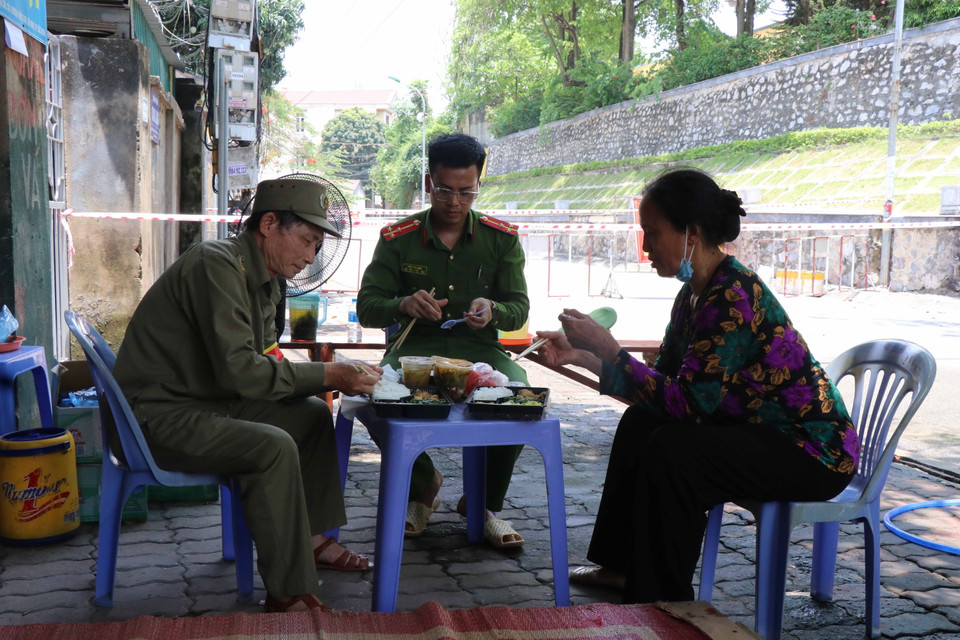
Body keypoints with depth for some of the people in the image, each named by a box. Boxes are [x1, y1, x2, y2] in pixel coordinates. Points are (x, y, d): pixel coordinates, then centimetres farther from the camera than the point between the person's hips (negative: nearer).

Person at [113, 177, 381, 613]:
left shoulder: (262, 281, 10)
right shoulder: (218, 266, -21)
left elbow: (266, 362, 10)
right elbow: (238, 369, -28)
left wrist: (336, 377, -5)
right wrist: (326, 375, -22)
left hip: (208, 401, 10)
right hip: (157, 415, -10)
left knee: (314, 415, 10)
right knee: (274, 447, -28)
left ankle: (313, 538, 15)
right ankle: (288, 595, -19)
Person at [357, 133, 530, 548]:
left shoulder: (501, 238, 6)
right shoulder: (397, 238, 3)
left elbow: (519, 309, 4)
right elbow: (366, 308, 0)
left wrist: (492, 310, -21)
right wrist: (404, 305, -23)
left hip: (479, 350, 1)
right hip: (413, 349, 0)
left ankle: (484, 504, -1)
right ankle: (422, 485, 4)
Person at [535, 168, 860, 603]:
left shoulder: (734, 297, -25)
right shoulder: (696, 293, 4)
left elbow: (688, 403, -29)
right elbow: (663, 381, 6)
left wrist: (608, 349, -25)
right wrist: (582, 356, -2)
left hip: (815, 452, -10)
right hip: (764, 433, 10)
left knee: (671, 450, -24)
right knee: (639, 423, 4)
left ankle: (659, 602, -7)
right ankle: (624, 567, 14)